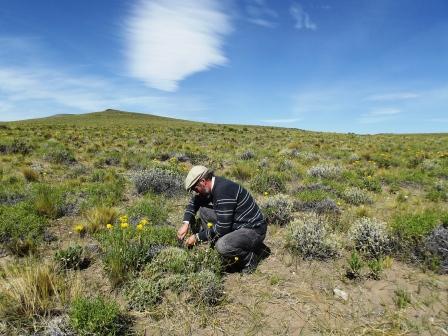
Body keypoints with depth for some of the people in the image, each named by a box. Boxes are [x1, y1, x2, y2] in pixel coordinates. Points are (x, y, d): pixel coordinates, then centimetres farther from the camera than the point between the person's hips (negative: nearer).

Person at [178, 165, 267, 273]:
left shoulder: (223, 190, -28)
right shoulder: (213, 185, -1)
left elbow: (222, 228, -26)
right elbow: (193, 202, 16)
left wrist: (198, 237, -13)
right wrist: (186, 223, 2)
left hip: (254, 230, -9)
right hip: (236, 224, 9)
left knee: (222, 246, -33)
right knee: (203, 210, 2)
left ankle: (250, 257, -2)